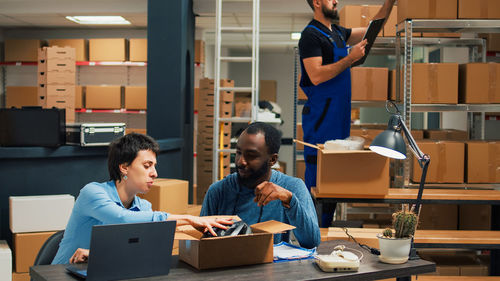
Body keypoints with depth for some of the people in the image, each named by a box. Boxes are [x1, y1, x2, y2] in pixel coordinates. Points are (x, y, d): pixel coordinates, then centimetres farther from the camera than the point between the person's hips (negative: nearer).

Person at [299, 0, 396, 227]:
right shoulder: (310, 35, -10)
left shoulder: (338, 33, 17)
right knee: (317, 178, -5)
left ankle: (325, 232, 20)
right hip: (320, 117, -9)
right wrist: (351, 58, -19)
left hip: (338, 119, 9)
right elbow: (316, 76, -20)